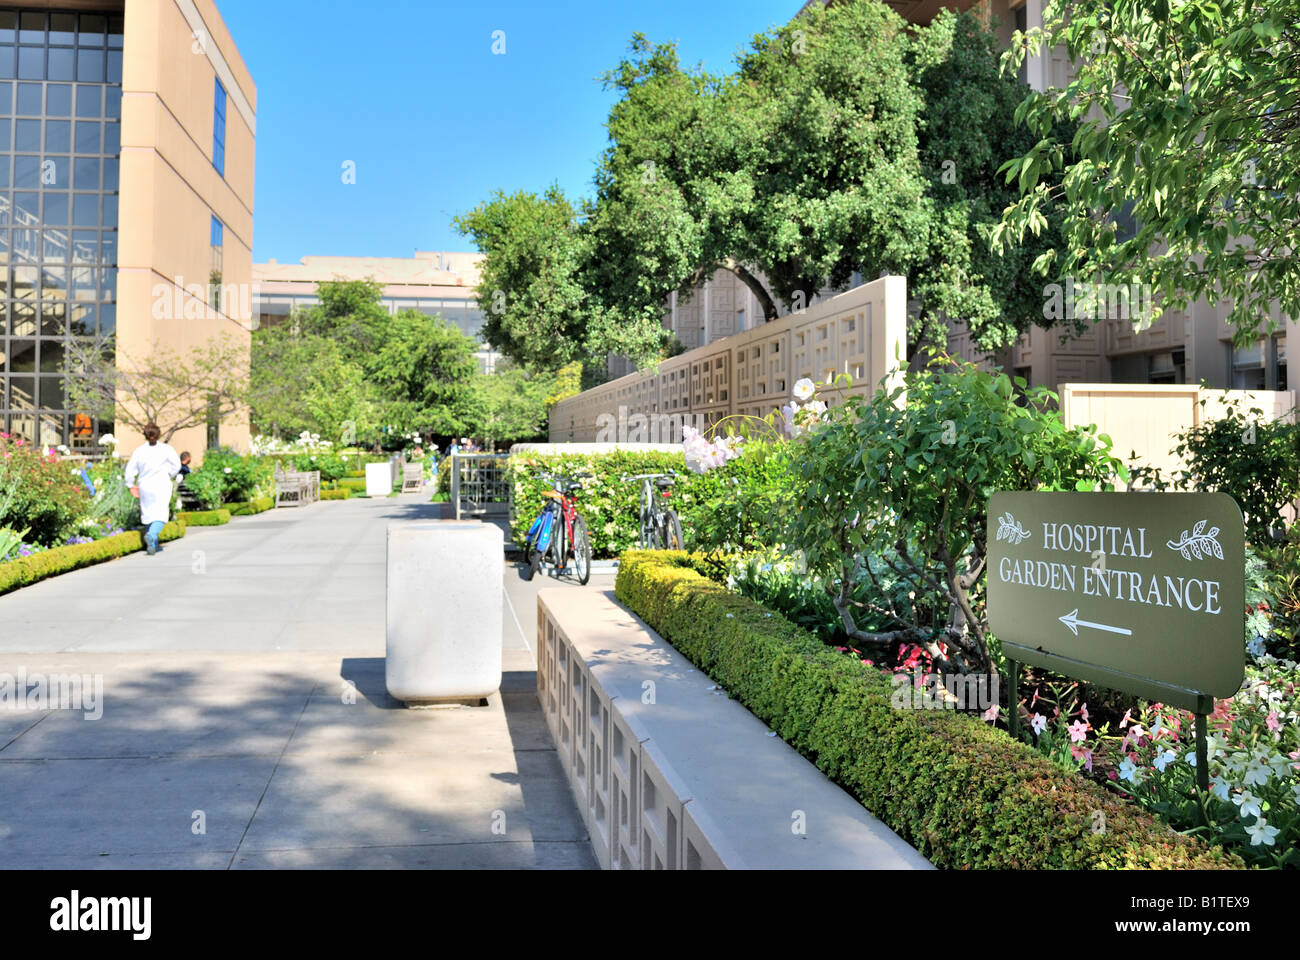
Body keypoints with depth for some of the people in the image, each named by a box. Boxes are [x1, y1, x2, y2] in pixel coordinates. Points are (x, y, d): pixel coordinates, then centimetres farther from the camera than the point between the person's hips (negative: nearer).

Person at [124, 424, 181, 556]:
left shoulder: (139, 450, -2)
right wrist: (169, 476, 19)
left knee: (148, 514, 14)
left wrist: (131, 485, 13)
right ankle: (151, 535, -29)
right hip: (161, 486, -3)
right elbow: (176, 465, 0)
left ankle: (153, 545, 19)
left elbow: (130, 470, -1)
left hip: (145, 487, 3)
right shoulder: (166, 449, -7)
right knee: (161, 515, -1)